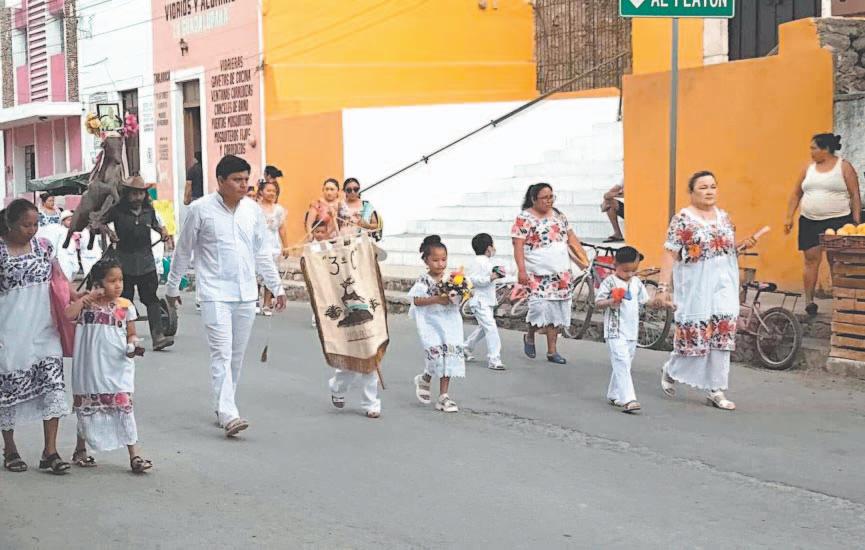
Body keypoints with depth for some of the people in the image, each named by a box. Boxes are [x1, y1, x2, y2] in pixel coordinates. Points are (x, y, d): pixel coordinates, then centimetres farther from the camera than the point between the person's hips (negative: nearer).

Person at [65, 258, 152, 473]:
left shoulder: (125, 306, 2)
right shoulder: (87, 304, -2)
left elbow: (131, 334, 8)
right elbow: (68, 315, -20)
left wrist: (132, 345, -12)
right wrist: (86, 297, -16)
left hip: (117, 368, 0)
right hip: (90, 368, 0)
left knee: (124, 408, -6)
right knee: (87, 409, 14)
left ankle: (135, 455, -3)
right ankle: (80, 450, 34)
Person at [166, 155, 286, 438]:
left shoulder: (253, 210, 7)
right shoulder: (201, 209, -5)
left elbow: (261, 253, 16)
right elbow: (183, 251, 3)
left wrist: (277, 287, 14)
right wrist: (172, 287, 9)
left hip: (246, 294, 5)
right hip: (215, 293, -5)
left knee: (237, 355, 10)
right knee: (222, 352, -14)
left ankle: (222, 407, 23)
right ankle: (229, 415, -20)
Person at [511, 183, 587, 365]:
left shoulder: (558, 215, 11)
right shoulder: (524, 218, -6)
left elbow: (572, 239, 13)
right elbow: (518, 245, -12)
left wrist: (585, 260, 3)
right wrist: (521, 270, -21)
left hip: (561, 273, 6)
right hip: (538, 274, -6)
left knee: (556, 309, 4)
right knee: (540, 306, -17)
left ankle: (552, 351, 12)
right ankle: (530, 337, 12)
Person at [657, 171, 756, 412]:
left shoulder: (724, 217, 11)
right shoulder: (682, 219, -7)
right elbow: (670, 255, -10)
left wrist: (742, 245, 1)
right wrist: (663, 287, -16)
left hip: (723, 286, 5)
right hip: (695, 287, -5)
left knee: (721, 335, 1)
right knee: (693, 333, -2)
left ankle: (715, 390, 9)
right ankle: (670, 371, 27)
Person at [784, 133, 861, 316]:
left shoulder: (844, 167, 0)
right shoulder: (809, 168, 11)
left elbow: (855, 195, -2)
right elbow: (796, 194, 16)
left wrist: (857, 220, -8)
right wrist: (789, 217, 9)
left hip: (838, 220, -4)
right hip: (809, 221, 4)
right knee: (811, 260, 1)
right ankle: (809, 300, 5)